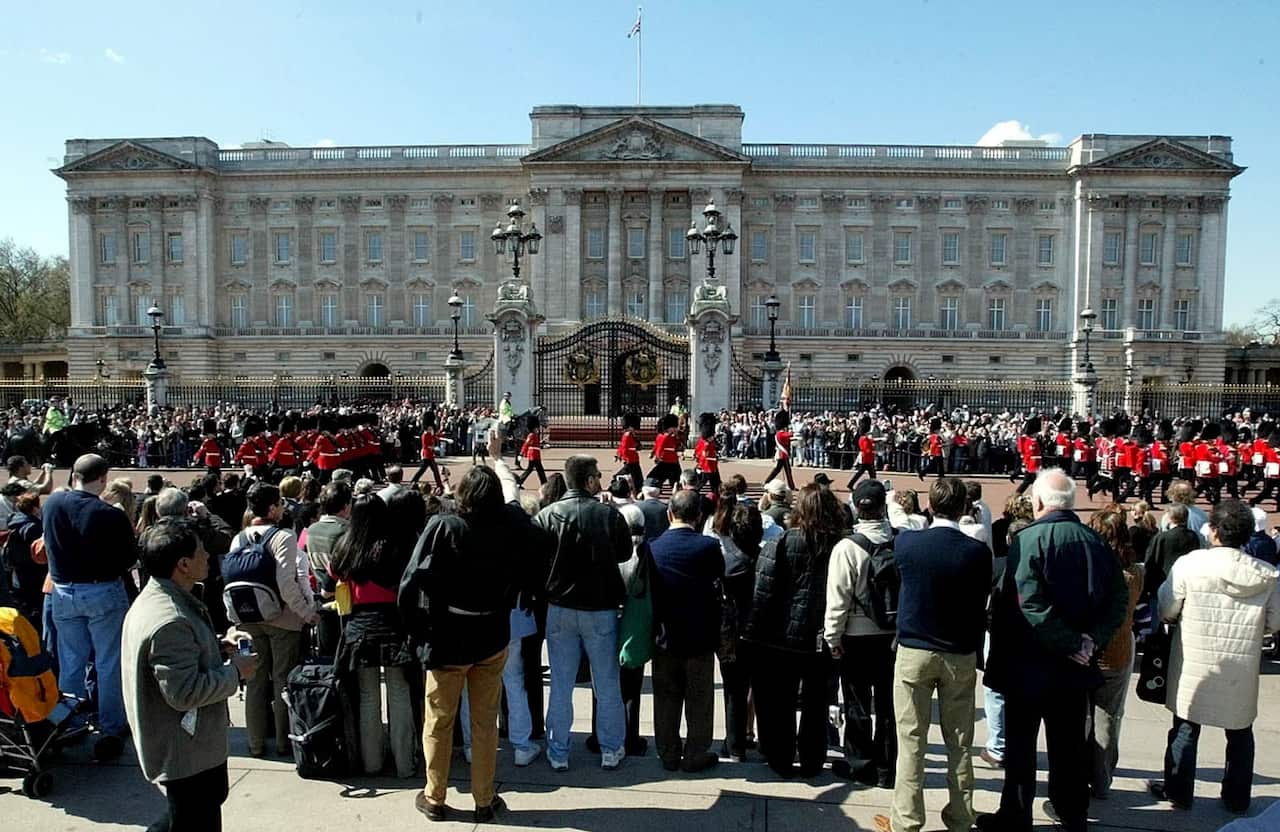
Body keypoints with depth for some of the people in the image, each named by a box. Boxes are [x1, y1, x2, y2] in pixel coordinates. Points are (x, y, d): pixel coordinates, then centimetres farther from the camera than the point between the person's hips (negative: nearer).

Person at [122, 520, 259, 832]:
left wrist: (216, 650, 5)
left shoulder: (155, 598, 4)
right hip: (186, 754, -10)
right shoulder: (170, 621, -30)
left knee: (213, 796, 29)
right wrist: (236, 671, -18)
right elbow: (184, 692, -30)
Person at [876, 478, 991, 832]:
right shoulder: (978, 551, -10)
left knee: (911, 741, 4)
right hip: (961, 656, 1)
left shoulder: (906, 543, -10)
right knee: (959, 743, 12)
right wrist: (975, 649, 11)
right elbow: (981, 605, -1)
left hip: (914, 651, -1)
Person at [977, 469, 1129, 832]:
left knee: (1020, 744, 8)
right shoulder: (1093, 540, 0)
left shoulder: (1028, 539, -17)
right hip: (1074, 666, 5)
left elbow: (1030, 604, -26)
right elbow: (1119, 597, 0)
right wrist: (1090, 639, -4)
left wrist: (1072, 644, -16)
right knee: (1070, 744, 18)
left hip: (1029, 663, -5)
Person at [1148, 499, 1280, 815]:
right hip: (1242, 671, 2)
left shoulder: (1189, 564, -17)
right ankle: (1237, 798, 31)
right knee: (1240, 732, 20)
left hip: (1194, 666, -2)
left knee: (1186, 728, 13)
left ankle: (1178, 791, 23)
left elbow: (1165, 611, -10)